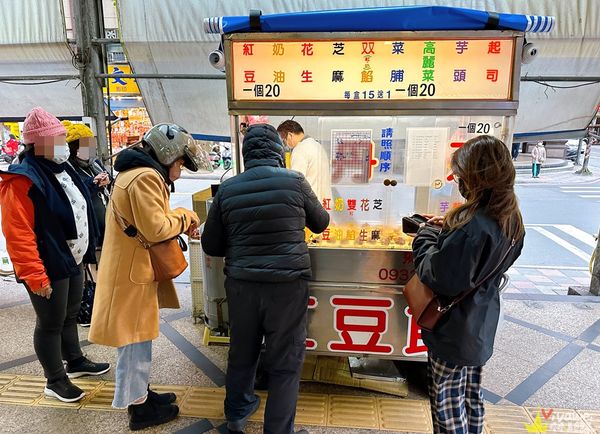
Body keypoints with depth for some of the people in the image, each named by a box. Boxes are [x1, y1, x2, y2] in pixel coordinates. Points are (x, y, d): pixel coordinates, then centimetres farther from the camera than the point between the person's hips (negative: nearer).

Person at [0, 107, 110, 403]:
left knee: (70, 315, 23)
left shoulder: (61, 169, 9)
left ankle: (75, 361, 42)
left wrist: (86, 252, 18)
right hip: (49, 268, -9)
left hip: (72, 261, 9)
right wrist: (34, 275, -24)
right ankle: (55, 381, 24)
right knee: (51, 323, 7)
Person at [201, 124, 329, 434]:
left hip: (241, 284, 3)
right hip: (287, 284, -3)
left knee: (241, 353, 21)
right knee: (285, 363, 10)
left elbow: (211, 245, 5)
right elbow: (321, 223, 11)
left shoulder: (227, 189, -2)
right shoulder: (294, 181, -6)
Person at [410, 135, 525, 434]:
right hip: (482, 326, 9)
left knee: (446, 403, 10)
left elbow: (439, 278, -27)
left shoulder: (471, 227, -32)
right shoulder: (512, 220, -2)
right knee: (472, 396, 25)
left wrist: (426, 236, -13)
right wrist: (448, 231, 0)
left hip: (453, 329, -8)